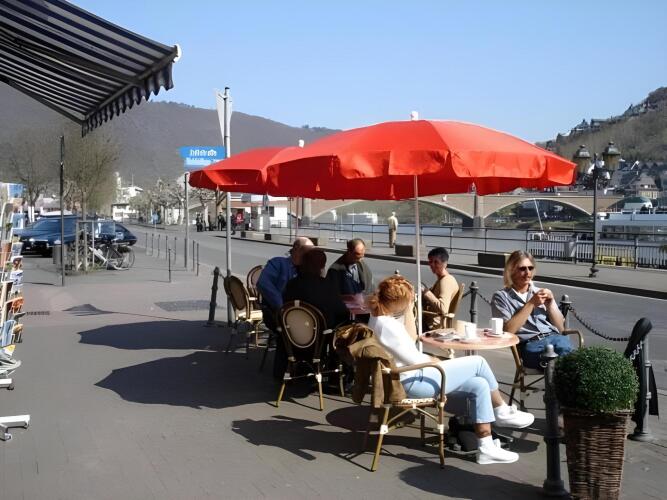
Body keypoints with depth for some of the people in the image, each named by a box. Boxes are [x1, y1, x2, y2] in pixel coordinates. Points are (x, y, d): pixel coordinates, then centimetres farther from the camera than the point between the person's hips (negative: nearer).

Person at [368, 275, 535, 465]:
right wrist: (430, 360, 0)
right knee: (478, 363, -7)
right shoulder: (387, 325, -22)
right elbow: (411, 358, -17)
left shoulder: (379, 319, 10)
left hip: (412, 377, 10)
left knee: (479, 385, 3)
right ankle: (502, 412, 10)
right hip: (414, 381, -10)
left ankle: (486, 448, 8)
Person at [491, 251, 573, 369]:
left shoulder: (541, 293, 24)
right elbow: (507, 330, -6)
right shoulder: (501, 296, 10)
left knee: (563, 343, -33)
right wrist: (531, 303, -5)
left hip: (554, 337, 4)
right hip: (530, 344, -4)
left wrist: (551, 303, 5)